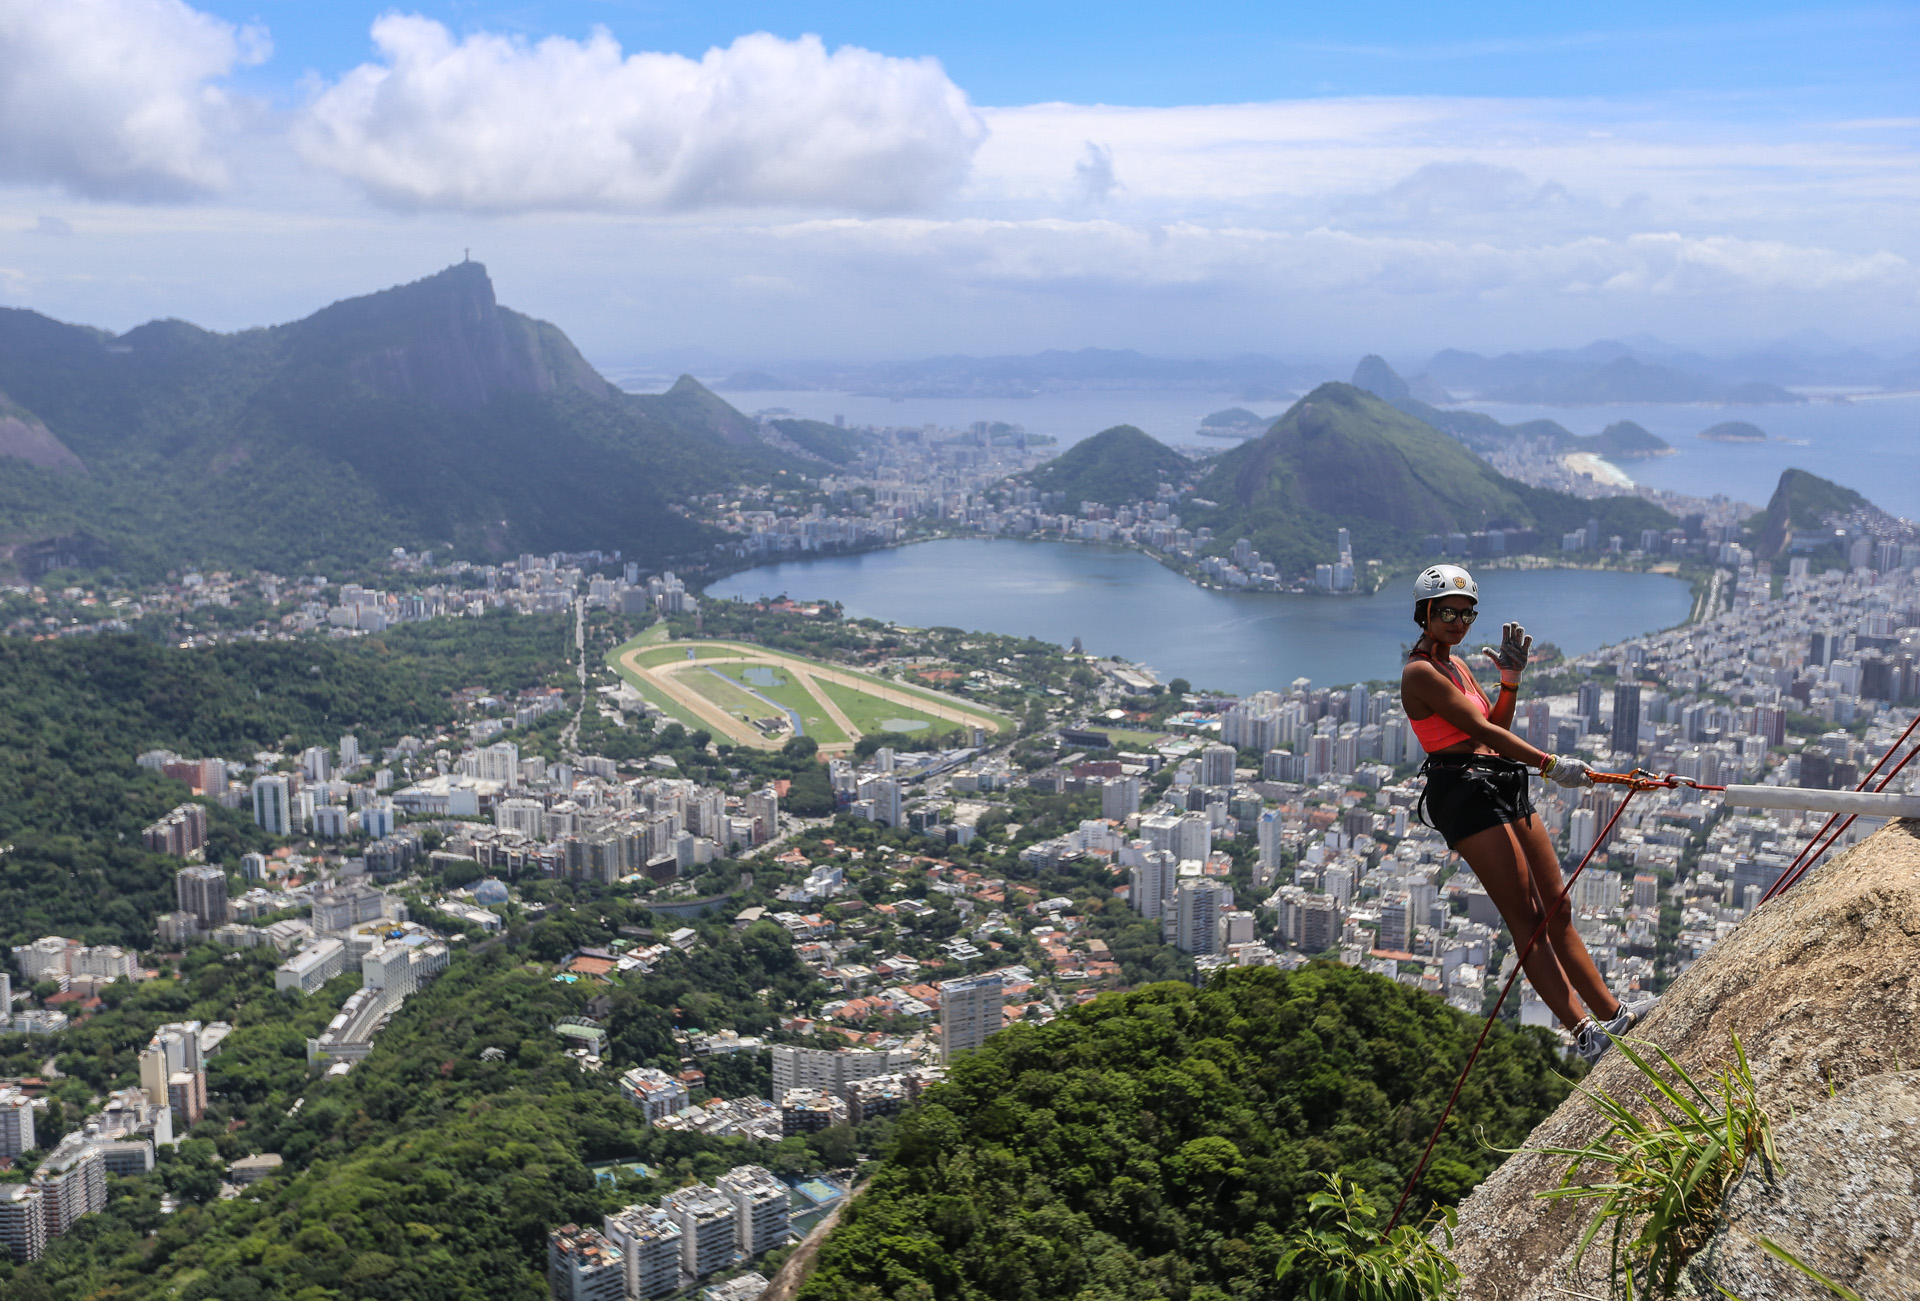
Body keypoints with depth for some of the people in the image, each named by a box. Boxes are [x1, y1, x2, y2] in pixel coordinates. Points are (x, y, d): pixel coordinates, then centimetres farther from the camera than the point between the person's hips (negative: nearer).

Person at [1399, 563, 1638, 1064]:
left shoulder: (1456, 664, 18)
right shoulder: (1421, 671, -11)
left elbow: (1496, 728, 17)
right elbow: (1480, 730, -19)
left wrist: (1511, 678, 5)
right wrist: (1550, 764, -23)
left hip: (1505, 791, 9)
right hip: (1466, 794, -9)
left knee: (1558, 910, 9)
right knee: (1528, 920, -10)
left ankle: (1614, 1017, 14)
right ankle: (1584, 1034, -9)